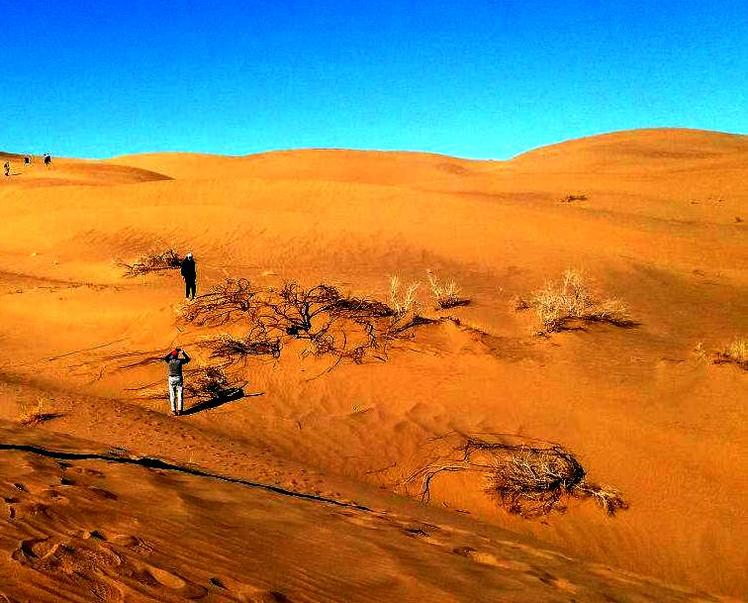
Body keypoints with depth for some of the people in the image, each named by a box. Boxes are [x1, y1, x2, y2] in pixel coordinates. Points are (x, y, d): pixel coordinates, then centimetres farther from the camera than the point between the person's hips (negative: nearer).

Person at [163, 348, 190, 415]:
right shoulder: (180, 360, -8)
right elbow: (188, 359, 10)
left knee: (172, 395, 6)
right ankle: (179, 410, 4)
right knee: (180, 394, 5)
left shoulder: (169, 360, -6)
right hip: (179, 378, -1)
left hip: (171, 379, 1)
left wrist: (172, 351, 13)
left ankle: (173, 410, 5)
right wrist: (183, 352, 9)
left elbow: (165, 357, 18)